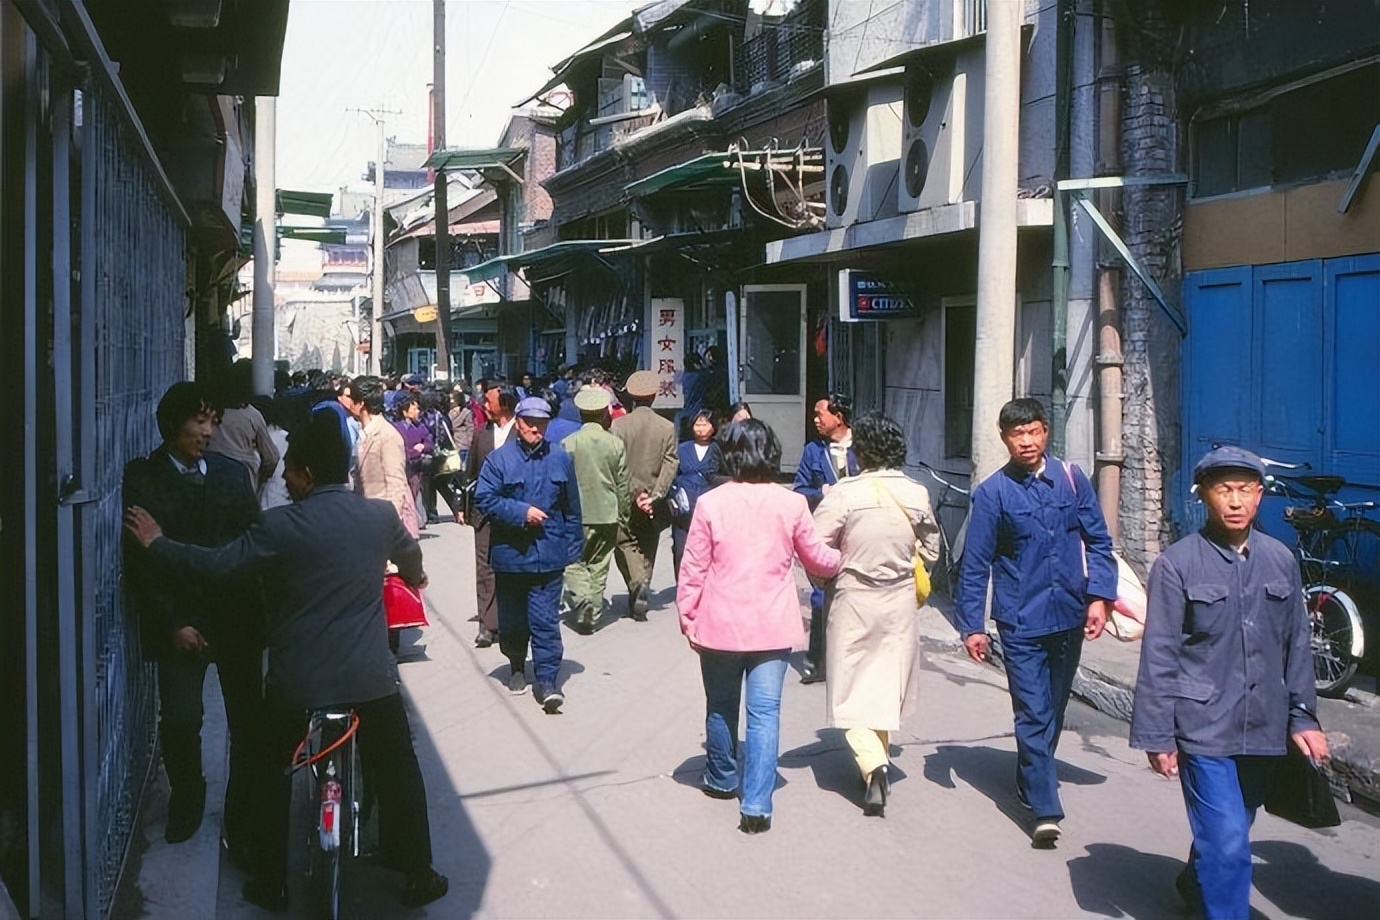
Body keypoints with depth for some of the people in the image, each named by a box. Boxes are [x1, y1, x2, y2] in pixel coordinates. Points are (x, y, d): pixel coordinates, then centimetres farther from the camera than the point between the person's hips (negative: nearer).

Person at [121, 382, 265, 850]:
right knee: (179, 720, -7)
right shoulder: (141, 478, 0)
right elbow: (139, 559, -4)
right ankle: (186, 800, 23)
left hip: (236, 615, 2)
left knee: (248, 722, 2)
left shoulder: (232, 473, 9)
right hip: (180, 621, -2)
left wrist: (255, 610, -5)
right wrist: (173, 623, -9)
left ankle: (244, 820, 18)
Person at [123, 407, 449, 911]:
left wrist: (156, 542, 3)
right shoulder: (381, 515, -1)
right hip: (371, 678, 2)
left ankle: (272, 883, 27)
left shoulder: (283, 526, -12)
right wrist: (413, 578, 43)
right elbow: (411, 557, 19)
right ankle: (418, 877, 22)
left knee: (273, 776, 21)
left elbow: (217, 563, -12)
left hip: (297, 681, -2)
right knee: (398, 773, 17)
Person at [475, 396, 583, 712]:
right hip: (510, 553, 0)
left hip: (549, 555, 0)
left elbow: (571, 508, 9)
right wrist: (521, 512, -16)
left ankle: (546, 682, -3)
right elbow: (484, 499, -8)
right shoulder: (499, 459, -2)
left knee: (546, 621, -6)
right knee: (512, 618, 14)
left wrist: (572, 547, 7)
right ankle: (516, 667, 36)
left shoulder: (560, 459, 5)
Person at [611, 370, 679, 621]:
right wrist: (655, 495, -11)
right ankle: (640, 593, 14)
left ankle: (638, 583, -16)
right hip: (654, 503, 2)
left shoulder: (618, 425, -8)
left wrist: (635, 493, -9)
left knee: (626, 544, 6)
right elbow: (670, 464, -8)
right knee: (648, 548, 15)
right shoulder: (667, 427, -3)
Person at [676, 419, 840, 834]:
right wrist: (844, 559, 30)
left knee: (721, 706, 18)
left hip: (720, 625, 0)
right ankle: (756, 805, -3)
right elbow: (817, 559, 9)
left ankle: (722, 779, 37)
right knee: (765, 712, 2)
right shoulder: (792, 504, -5)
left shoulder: (710, 503, -9)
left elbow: (693, 567, -5)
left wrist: (687, 616, 7)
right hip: (773, 627, 0)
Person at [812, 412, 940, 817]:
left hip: (854, 601, -4)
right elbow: (930, 551, 7)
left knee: (852, 690, 4)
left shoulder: (844, 494, -16)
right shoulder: (917, 494, -4)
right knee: (887, 685, 18)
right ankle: (878, 759, 29)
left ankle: (872, 765, -14)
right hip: (900, 601, 4)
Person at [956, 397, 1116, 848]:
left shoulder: (1071, 478, 1)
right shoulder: (992, 492, -6)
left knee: (1054, 708, 17)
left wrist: (1099, 596, -5)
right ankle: (1046, 810, -4)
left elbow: (1097, 541, 6)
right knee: (1033, 712, -7)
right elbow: (975, 564, -4)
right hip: (1021, 620, -3)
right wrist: (972, 625, -5)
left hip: (1069, 615, 4)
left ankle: (1031, 780, 38)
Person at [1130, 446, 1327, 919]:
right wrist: (1157, 736, -8)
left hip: (1263, 728, 5)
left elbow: (1297, 645, 12)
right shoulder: (1178, 563, -8)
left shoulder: (1281, 560, 4)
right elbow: (1159, 656, -8)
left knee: (1230, 832, 21)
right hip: (1204, 727, -5)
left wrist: (1303, 717, 10)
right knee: (1227, 841, -10)